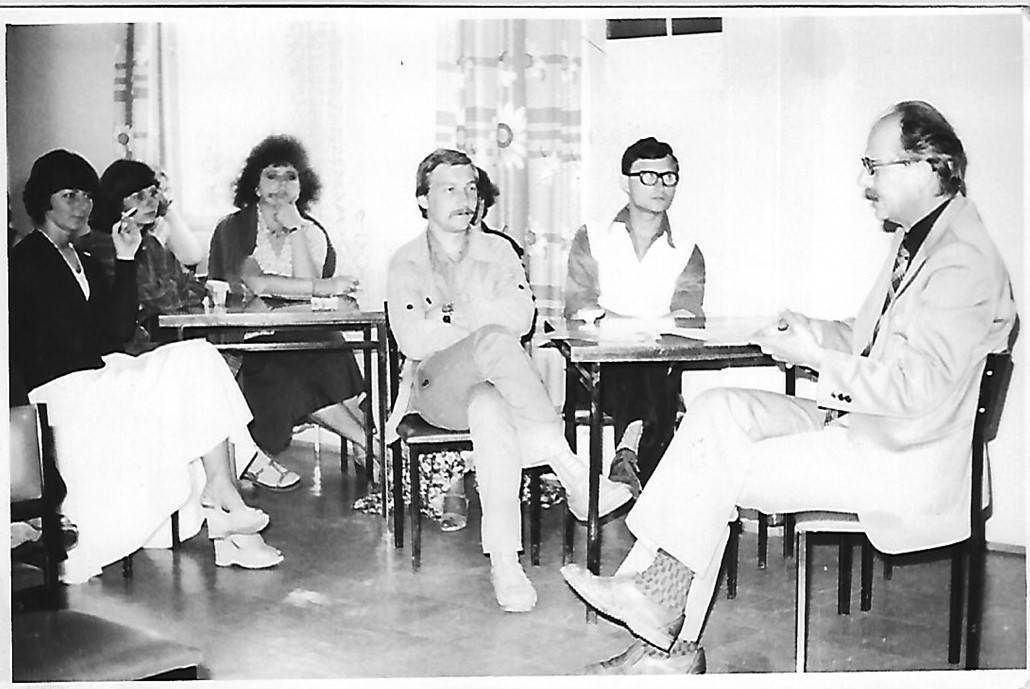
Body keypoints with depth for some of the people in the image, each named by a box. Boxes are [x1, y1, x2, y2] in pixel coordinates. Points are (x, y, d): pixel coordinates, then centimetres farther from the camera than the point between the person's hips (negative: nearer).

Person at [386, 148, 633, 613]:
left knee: (491, 413, -38)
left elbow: (521, 316, -4)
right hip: (437, 386, -2)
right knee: (493, 341, -36)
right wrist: (484, 322, -11)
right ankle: (573, 475, -39)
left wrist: (452, 314, -12)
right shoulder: (406, 264, 7)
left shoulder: (497, 252, 15)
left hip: (493, 383, 2)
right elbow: (412, 342, -10)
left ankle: (504, 561, -39)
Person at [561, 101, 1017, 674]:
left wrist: (816, 357, -18)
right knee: (718, 411, -8)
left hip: (901, 458, -10)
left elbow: (916, 388, -24)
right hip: (856, 420, 10)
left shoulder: (964, 261, -18)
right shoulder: (916, 239, 14)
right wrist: (814, 331, 4)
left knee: (720, 466, -18)